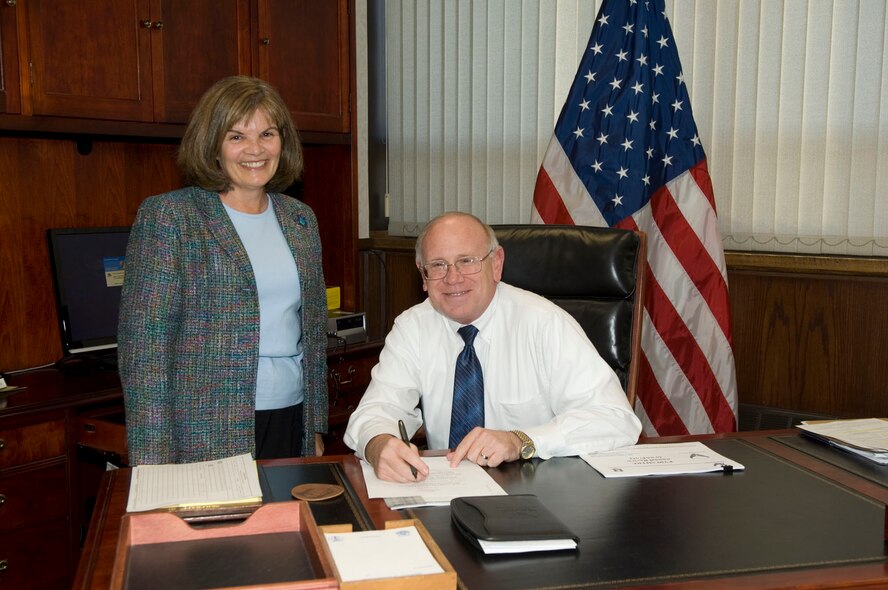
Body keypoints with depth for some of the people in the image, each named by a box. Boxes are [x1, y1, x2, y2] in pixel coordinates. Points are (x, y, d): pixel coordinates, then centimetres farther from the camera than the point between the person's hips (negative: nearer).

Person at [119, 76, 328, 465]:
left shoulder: (301, 220, 11)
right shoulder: (166, 216, -7)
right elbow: (144, 342, -11)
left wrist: (316, 428, 15)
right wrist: (153, 461, -15)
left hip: (292, 420, 5)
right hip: (206, 434, -5)